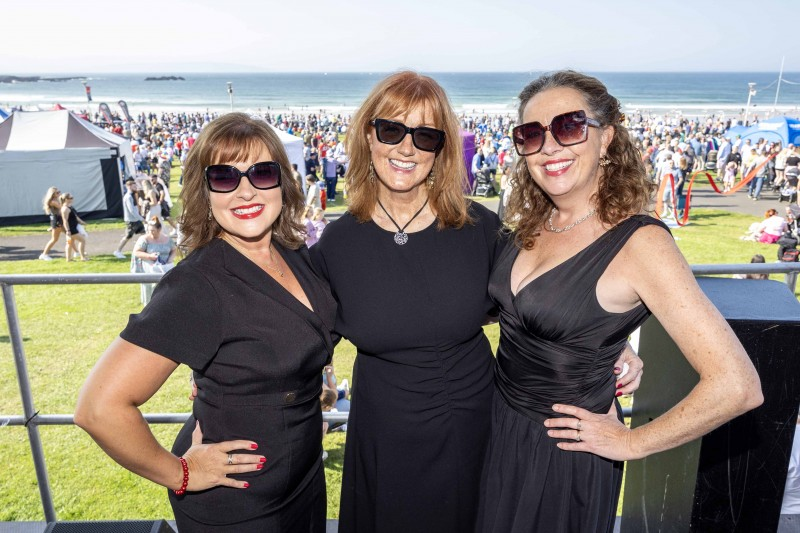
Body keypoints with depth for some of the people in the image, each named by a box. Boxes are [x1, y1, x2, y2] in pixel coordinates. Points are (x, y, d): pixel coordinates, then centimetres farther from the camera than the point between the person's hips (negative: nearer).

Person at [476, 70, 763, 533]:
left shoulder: (639, 242, -25)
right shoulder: (532, 224, -5)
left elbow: (737, 385, -27)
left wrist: (630, 443, -17)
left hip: (563, 448, -6)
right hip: (502, 424, 6)